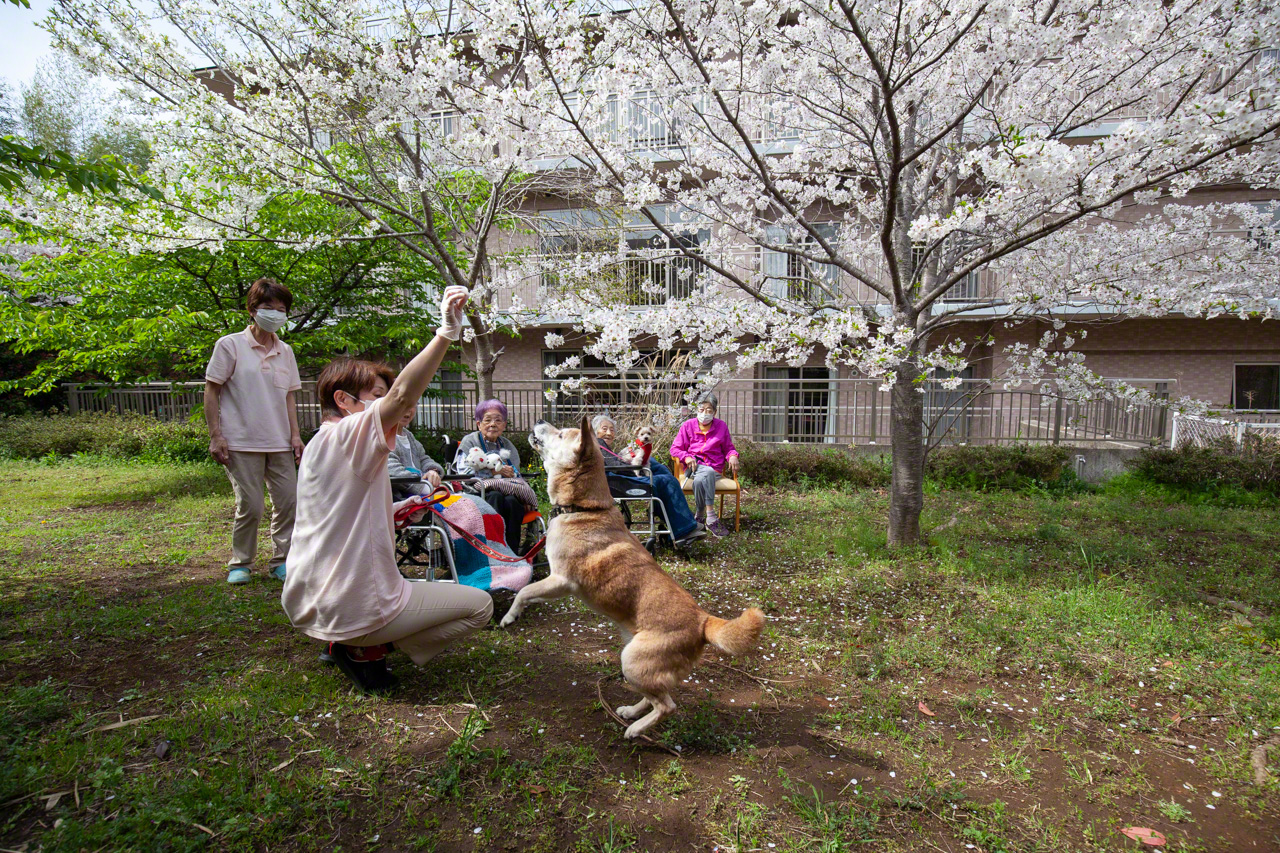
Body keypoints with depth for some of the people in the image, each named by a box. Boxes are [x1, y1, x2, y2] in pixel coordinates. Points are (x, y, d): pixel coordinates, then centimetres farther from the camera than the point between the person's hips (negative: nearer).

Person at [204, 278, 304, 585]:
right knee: (250, 506, -4)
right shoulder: (230, 345, -2)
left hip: (279, 444, 5)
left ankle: (282, 561, 20)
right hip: (242, 443, -5)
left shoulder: (285, 351, 12)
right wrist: (215, 435, -8)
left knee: (288, 501, 4)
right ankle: (240, 564, 17)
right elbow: (211, 391, -2)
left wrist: (295, 434, 9)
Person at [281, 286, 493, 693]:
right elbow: (403, 394, -35)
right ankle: (365, 649, -2)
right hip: (350, 609, -9)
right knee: (480, 604, 0)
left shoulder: (317, 446, 11)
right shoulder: (348, 435, -16)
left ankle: (348, 641, 16)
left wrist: (394, 510, 16)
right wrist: (447, 332, -39)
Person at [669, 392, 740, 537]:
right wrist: (686, 457, -10)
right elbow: (675, 448, 11)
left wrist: (733, 456, -3)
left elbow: (728, 448, 22)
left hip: (715, 468, 1)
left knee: (700, 481, -37)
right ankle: (711, 517, -39)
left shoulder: (722, 426, 15)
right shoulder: (688, 425, 11)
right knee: (708, 473, -39)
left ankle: (699, 517, -22)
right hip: (693, 466, -1)